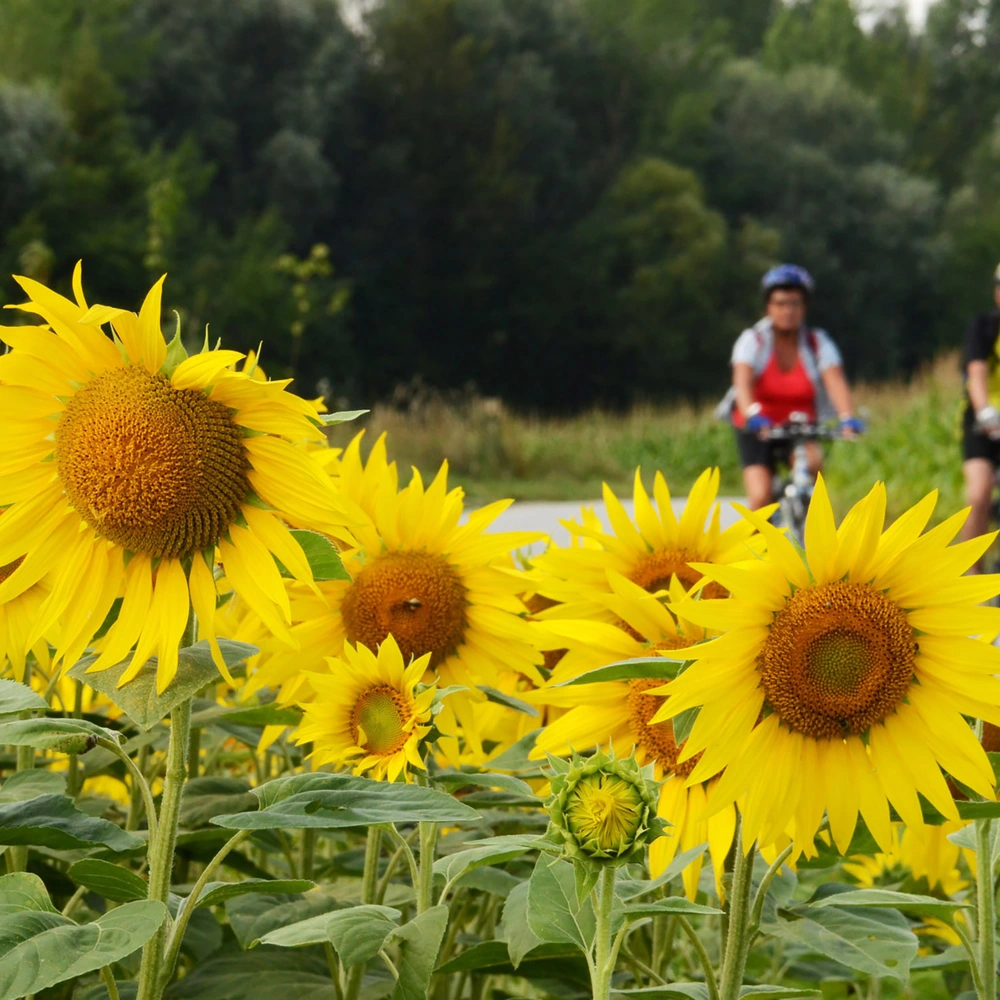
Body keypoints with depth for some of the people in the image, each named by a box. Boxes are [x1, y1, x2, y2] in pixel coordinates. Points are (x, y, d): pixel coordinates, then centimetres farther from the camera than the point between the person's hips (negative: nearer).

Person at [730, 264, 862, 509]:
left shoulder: (818, 342, -6)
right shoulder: (753, 340, -10)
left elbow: (835, 381, -21)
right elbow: (743, 382, -27)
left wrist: (847, 417, -41)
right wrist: (753, 416, -47)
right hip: (757, 432, -1)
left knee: (813, 461, -31)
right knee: (761, 498, -20)